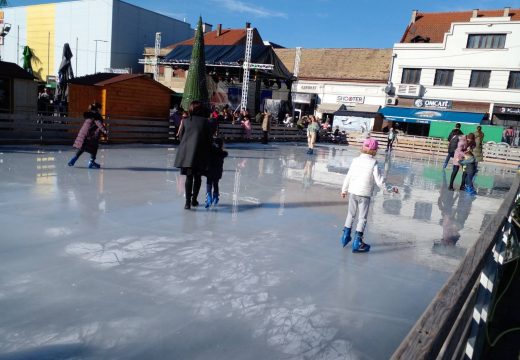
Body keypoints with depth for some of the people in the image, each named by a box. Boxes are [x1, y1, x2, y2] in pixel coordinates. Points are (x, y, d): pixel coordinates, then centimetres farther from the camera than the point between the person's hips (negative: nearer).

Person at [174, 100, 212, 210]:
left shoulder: (185, 121, 7)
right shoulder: (205, 122, 2)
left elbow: (181, 137, 10)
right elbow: (209, 138, 2)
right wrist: (207, 153, 12)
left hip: (186, 152, 1)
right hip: (200, 153, -1)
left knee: (189, 177, 4)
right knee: (197, 177, 12)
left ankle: (188, 202, -2)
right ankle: (194, 200, 19)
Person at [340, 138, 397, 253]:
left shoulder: (355, 160, -1)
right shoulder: (373, 164, -12)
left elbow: (348, 176, 4)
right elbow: (379, 181, -11)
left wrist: (344, 189, 16)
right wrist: (390, 189, 3)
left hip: (353, 192, 4)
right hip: (365, 194, -4)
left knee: (351, 214, 19)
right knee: (362, 218, 4)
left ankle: (346, 236, 27)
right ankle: (357, 243, 4)